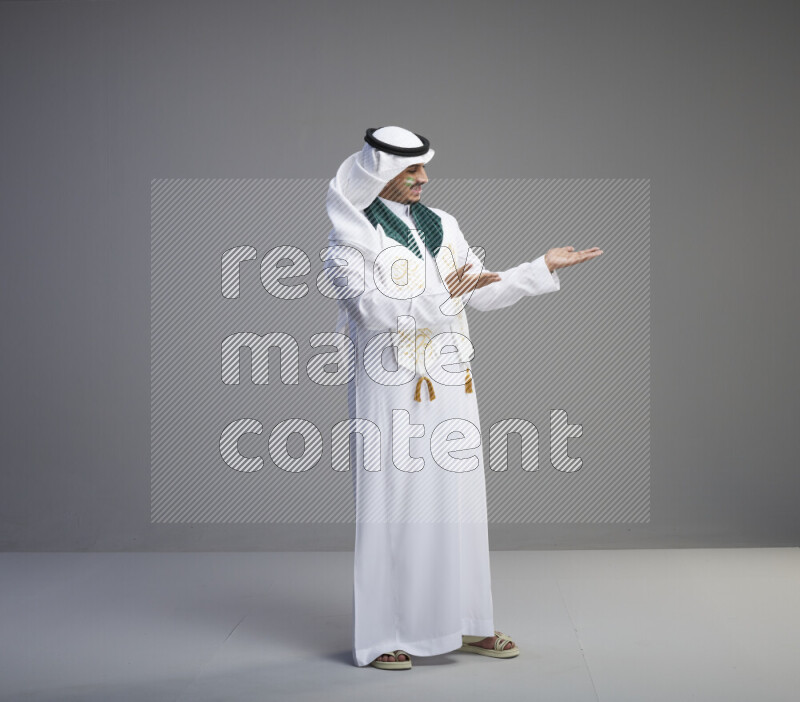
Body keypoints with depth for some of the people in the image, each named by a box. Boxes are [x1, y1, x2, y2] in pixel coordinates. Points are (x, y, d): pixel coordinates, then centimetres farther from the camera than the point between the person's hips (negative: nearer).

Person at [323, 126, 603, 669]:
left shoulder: (442, 226, 12)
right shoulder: (350, 239, -6)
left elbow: (484, 294, 13)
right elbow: (372, 308, -18)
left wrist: (544, 268, 7)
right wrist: (441, 296, -24)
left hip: (450, 387, 6)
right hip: (393, 392, -6)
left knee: (459, 502, 9)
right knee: (393, 507, -2)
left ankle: (465, 624, 19)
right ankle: (382, 635, 7)